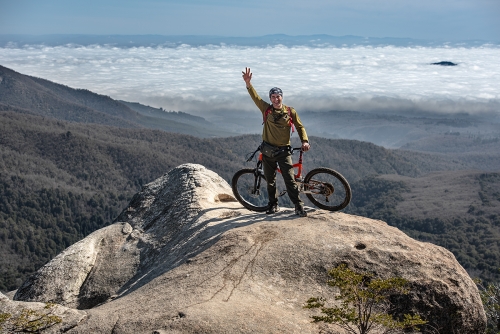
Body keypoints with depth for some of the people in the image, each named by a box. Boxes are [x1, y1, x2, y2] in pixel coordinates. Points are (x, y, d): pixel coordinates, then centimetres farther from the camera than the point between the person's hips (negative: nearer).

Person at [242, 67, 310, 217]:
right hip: (268, 150, 2)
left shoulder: (290, 112, 0)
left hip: (283, 151, -2)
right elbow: (255, 97, -10)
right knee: (270, 181, 11)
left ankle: (299, 206, -2)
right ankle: (273, 205, 27)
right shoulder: (266, 109, 1)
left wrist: (305, 141, -7)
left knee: (290, 180, -8)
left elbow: (300, 127, 9)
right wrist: (248, 83, -26)